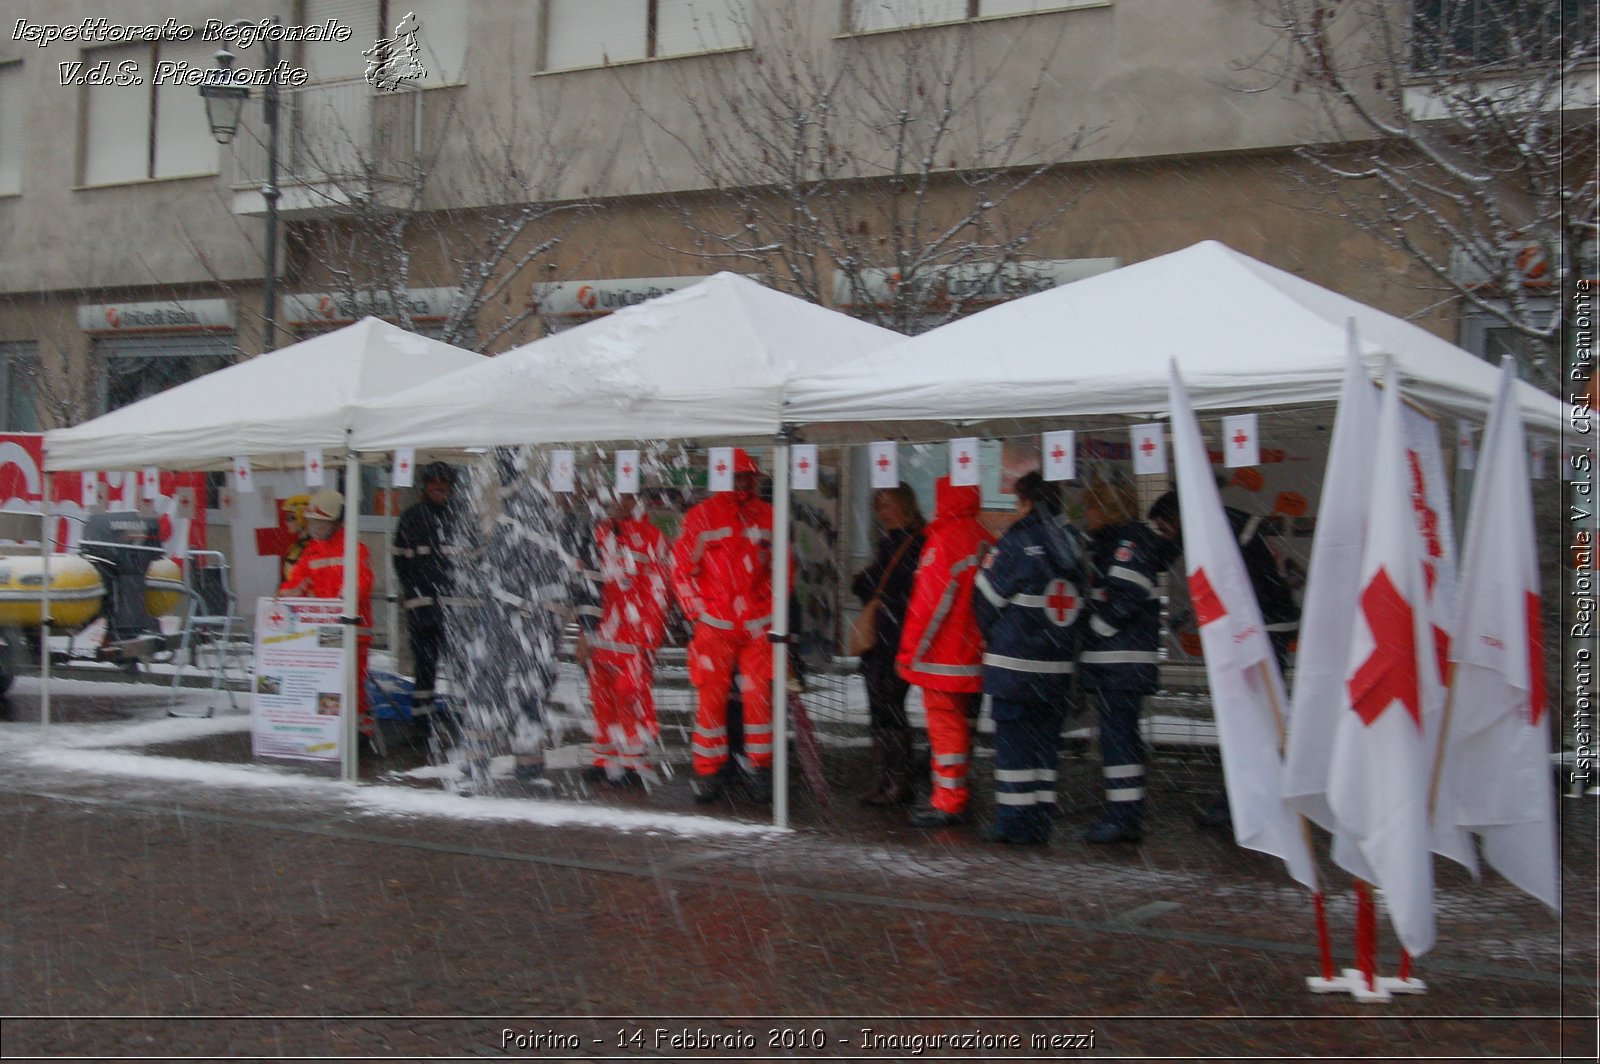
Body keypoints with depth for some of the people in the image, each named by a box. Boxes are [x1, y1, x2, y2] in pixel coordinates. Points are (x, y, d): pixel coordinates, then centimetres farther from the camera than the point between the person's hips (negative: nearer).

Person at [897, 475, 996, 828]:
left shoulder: (944, 538, -16)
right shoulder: (986, 541, 6)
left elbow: (929, 601, -17)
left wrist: (909, 652, -11)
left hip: (942, 655, -7)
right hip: (974, 654, 7)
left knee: (944, 723, -2)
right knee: (958, 722, 16)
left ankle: (948, 804, 1)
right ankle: (954, 797, 24)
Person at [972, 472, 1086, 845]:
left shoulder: (1017, 542, -11)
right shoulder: (1071, 544, 7)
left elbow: (987, 597, -6)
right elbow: (1079, 602, 12)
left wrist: (992, 638, 11)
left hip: (1014, 663, -6)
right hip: (1058, 666, 6)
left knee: (1013, 738, 1)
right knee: (1046, 738, 10)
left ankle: (1014, 820, 2)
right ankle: (1039, 822, 12)